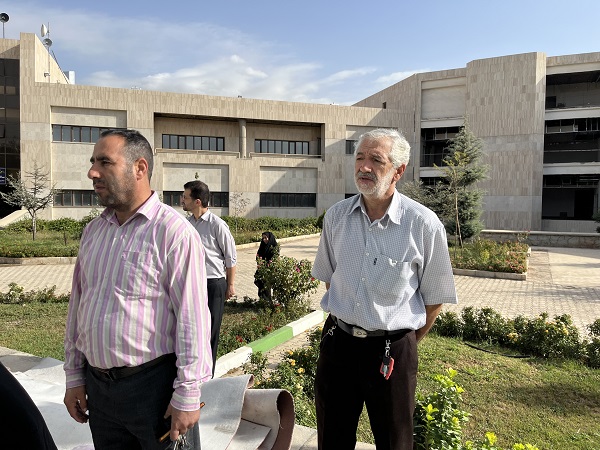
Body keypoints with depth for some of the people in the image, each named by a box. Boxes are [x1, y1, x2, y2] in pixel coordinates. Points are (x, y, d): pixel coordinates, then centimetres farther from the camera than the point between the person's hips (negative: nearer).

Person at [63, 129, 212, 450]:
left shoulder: (173, 232, -16)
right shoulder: (93, 231, 7)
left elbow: (192, 319, -18)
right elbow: (77, 306, 12)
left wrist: (187, 395, -16)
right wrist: (74, 376, 13)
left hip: (154, 386, -6)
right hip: (97, 385, 7)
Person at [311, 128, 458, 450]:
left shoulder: (424, 224, -13)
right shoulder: (336, 216, -1)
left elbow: (435, 297, -3)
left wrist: (406, 341, 4)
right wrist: (346, 322, 13)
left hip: (392, 350, -3)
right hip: (338, 341, 4)